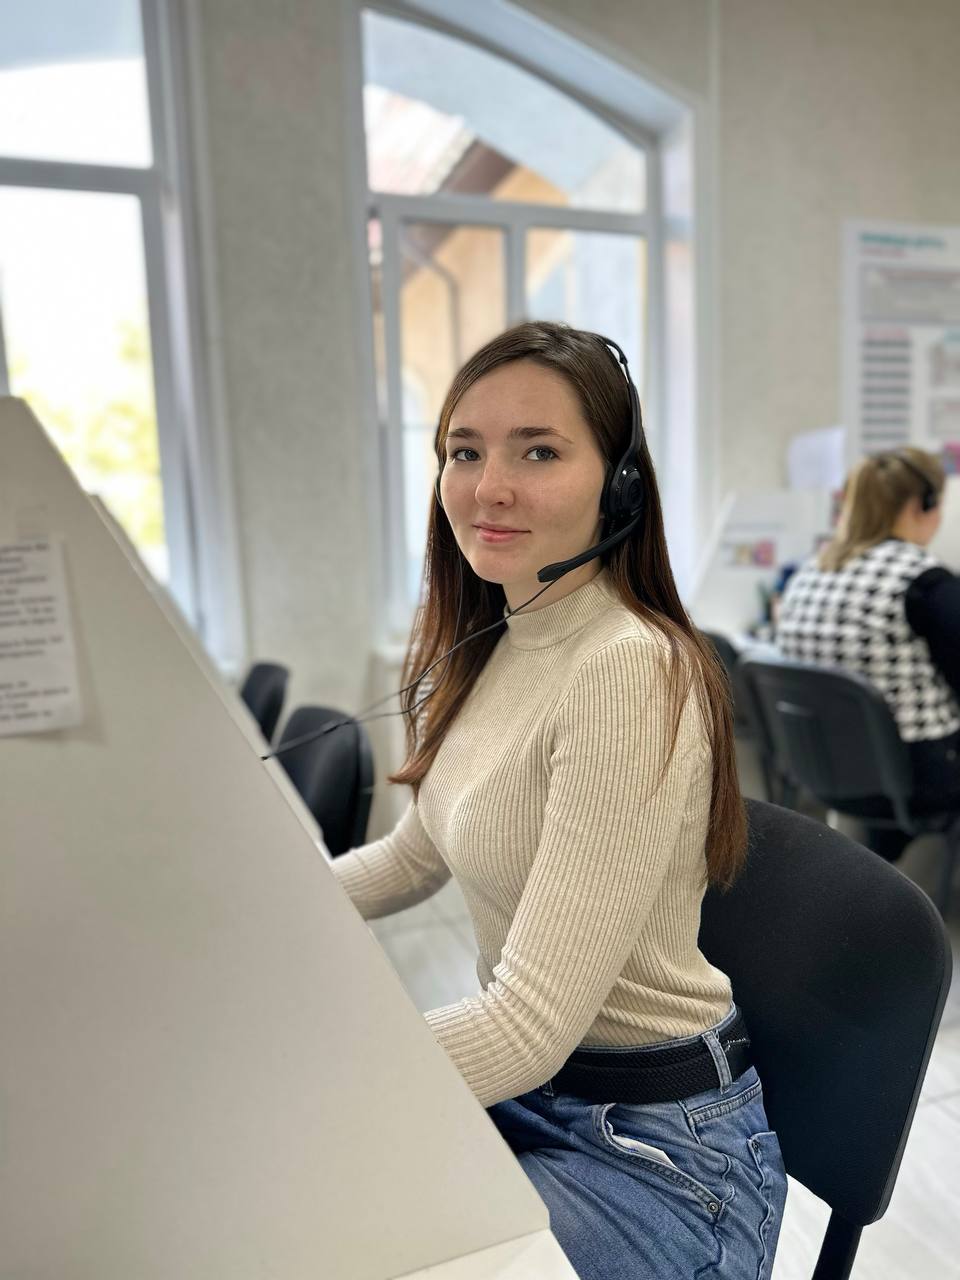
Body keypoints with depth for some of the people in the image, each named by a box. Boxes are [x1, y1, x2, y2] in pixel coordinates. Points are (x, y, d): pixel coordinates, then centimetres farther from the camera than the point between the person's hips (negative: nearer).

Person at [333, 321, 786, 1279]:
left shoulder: (633, 673, -26)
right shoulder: (496, 648, 1)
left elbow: (533, 1021, -27)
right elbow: (414, 857, 12)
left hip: (653, 1153, -7)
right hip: (522, 1088, 7)